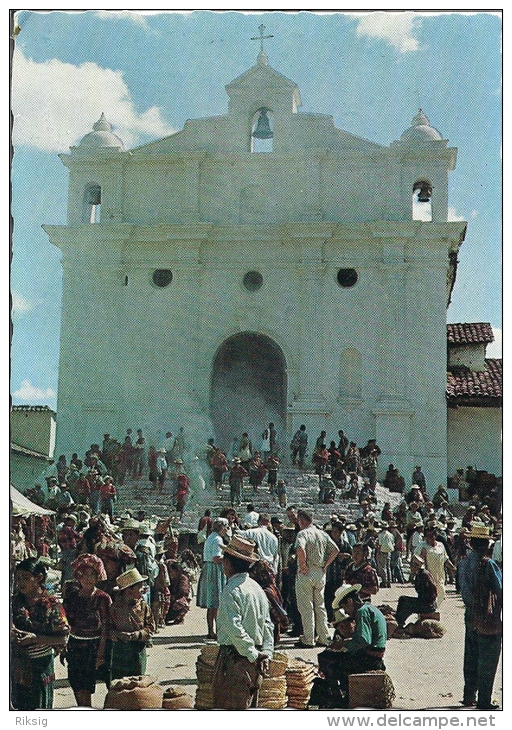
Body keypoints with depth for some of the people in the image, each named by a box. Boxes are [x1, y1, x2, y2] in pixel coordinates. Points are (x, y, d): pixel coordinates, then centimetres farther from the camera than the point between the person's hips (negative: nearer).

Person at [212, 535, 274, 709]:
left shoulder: (231, 591, -17)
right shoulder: (257, 588, 10)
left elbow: (235, 629, -24)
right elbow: (268, 625, 10)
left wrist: (253, 654, -16)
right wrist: (266, 653, 6)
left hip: (234, 658, -8)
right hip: (253, 663, 8)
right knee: (249, 707, 17)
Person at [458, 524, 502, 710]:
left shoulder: (464, 562, 1)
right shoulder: (488, 564, -18)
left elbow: (462, 588, 6)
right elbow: (500, 590, -14)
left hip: (470, 616, 7)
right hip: (488, 618, -7)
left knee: (471, 658, 16)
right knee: (487, 660, 2)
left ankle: (469, 696, 23)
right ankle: (484, 701, 5)